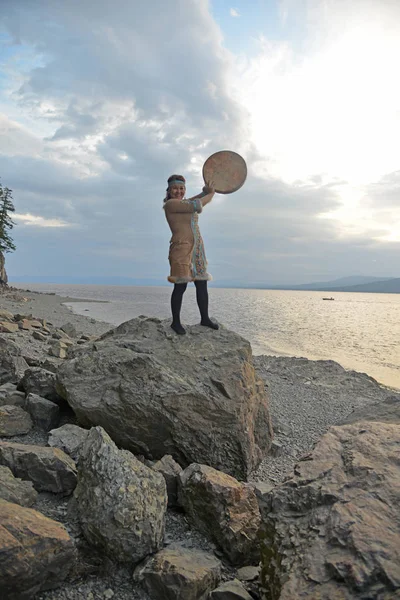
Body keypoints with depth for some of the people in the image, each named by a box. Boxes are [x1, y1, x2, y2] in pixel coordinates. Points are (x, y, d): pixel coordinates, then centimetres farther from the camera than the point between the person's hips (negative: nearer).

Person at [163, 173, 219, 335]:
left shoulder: (184, 203, 18)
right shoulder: (171, 204, -8)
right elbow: (196, 205, -11)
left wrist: (206, 191, 10)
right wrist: (211, 193, 3)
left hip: (197, 249, 9)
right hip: (181, 249, -9)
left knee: (202, 285, 9)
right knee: (180, 286, -7)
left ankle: (205, 318, 21)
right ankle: (176, 322, 5)